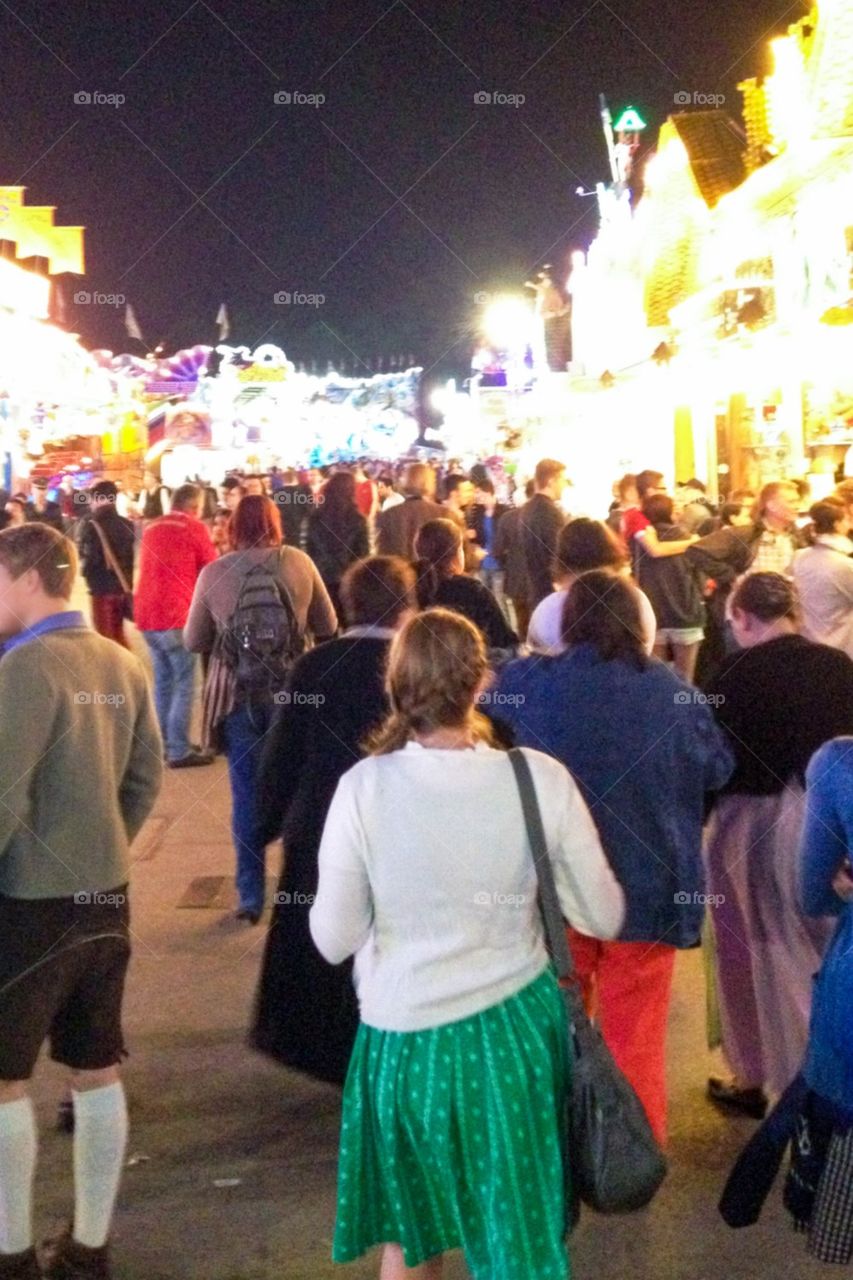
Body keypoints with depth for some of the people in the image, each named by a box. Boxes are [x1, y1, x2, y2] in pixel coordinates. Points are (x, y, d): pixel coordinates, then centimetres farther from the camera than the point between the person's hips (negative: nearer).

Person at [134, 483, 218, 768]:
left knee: (163, 680, 16)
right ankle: (179, 750, -4)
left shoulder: (152, 528, 17)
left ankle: (164, 744, 20)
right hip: (175, 615, -7)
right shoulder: (194, 527, -4)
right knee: (184, 682, -2)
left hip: (147, 614, 7)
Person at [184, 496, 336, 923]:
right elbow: (328, 627, 4)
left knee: (246, 796, 8)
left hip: (238, 694, -1)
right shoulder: (299, 562, -5)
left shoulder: (214, 573, -7)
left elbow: (193, 642, 2)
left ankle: (251, 897, 13)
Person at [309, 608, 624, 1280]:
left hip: (408, 1036, 0)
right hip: (516, 1027, 1)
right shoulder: (542, 779, -14)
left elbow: (333, 940, -9)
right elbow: (605, 918, -4)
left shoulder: (363, 787, -17)